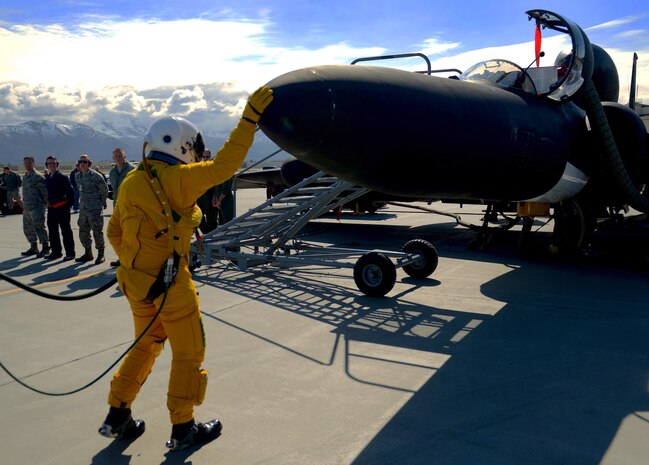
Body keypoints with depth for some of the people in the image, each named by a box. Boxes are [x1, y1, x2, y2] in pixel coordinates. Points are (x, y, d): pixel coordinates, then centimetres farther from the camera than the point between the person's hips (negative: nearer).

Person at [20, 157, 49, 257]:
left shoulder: (38, 177, -11)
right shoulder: (24, 177, 17)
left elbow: (45, 191, -13)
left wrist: (44, 203, -9)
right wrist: (24, 202, 17)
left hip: (37, 208, -9)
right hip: (26, 207, 9)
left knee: (39, 227, -10)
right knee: (28, 229, 13)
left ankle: (45, 247, 0)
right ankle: (33, 248, 24)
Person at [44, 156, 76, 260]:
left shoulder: (63, 177, -8)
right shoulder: (47, 179, 12)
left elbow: (70, 192, -9)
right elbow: (48, 192, 22)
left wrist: (69, 204, -10)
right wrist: (48, 202, 15)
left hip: (62, 207, -7)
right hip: (51, 208, 7)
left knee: (66, 231, -3)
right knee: (52, 231, 11)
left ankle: (70, 253, 1)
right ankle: (56, 252, 21)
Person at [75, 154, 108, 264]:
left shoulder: (95, 176, -10)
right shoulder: (78, 176, 10)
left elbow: (104, 190, -3)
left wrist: (101, 203, 6)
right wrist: (82, 201, 17)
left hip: (94, 209, -7)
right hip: (83, 208, 7)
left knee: (97, 231, -3)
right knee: (83, 232, 12)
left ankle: (100, 254, 6)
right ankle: (88, 254, 24)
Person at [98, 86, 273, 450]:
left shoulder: (131, 183, 7)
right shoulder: (177, 179, -16)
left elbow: (115, 232, 13)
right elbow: (224, 165, -20)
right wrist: (250, 117, -17)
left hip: (136, 280, 8)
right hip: (171, 282, -7)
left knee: (146, 346, 25)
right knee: (188, 353, 10)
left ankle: (117, 417, 33)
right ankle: (183, 429, 22)